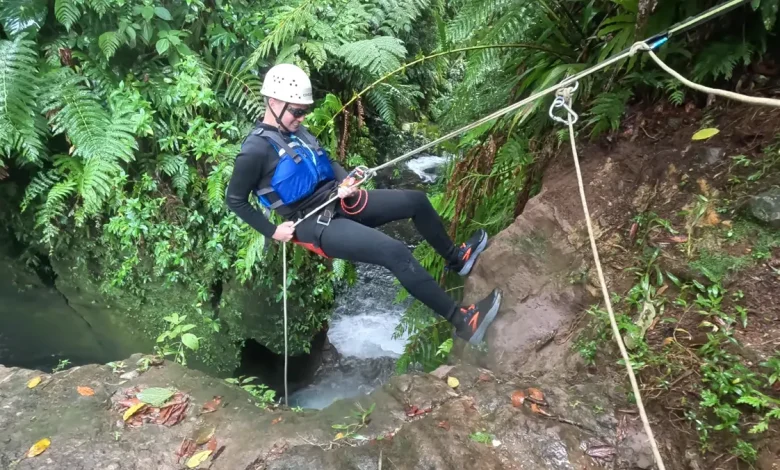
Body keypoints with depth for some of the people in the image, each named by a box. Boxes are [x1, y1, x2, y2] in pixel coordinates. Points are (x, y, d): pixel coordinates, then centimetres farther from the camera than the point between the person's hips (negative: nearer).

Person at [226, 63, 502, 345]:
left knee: (416, 200, 8)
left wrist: (345, 182, -2)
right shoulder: (256, 150, -14)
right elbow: (235, 200, -8)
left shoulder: (296, 131, 10)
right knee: (396, 252, -26)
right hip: (315, 224, -9)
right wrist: (273, 231, -12)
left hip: (338, 203, 9)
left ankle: (455, 258, 29)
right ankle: (461, 320, -18)